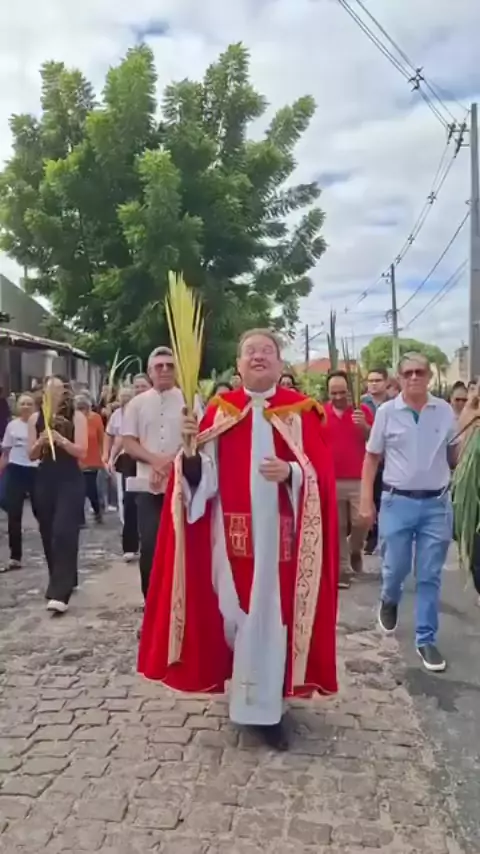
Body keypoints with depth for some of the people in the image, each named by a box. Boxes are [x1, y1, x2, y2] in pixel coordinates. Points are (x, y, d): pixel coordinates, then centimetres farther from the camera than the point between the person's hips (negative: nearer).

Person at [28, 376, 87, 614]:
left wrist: (61, 439, -24)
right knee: (48, 535, 9)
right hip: (45, 481, 4)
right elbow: (31, 455, 5)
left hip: (70, 481, -4)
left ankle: (60, 593, -14)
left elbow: (81, 451, -9)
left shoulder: (77, 417, -3)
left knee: (64, 533, -12)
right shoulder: (36, 418, 6)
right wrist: (41, 441, -14)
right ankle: (64, 581, 28)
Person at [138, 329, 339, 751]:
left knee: (271, 612, 3)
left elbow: (321, 472, -5)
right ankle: (246, 685, 35)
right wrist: (191, 450, -21)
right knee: (233, 610, 9)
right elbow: (202, 477, -1)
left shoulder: (301, 411, 1)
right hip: (231, 533, 1)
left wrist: (291, 472, -24)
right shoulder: (219, 410, 4)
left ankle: (265, 707, 18)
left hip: (279, 534, -1)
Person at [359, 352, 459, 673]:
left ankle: (426, 639, 19)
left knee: (430, 576, 6)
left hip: (437, 503, 1)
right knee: (395, 568, 8)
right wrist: (366, 500, -2)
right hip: (398, 502, -1)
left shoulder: (445, 411, 1)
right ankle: (389, 602, 42)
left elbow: (456, 456, 13)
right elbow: (372, 457, 2)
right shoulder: (386, 412, -3)